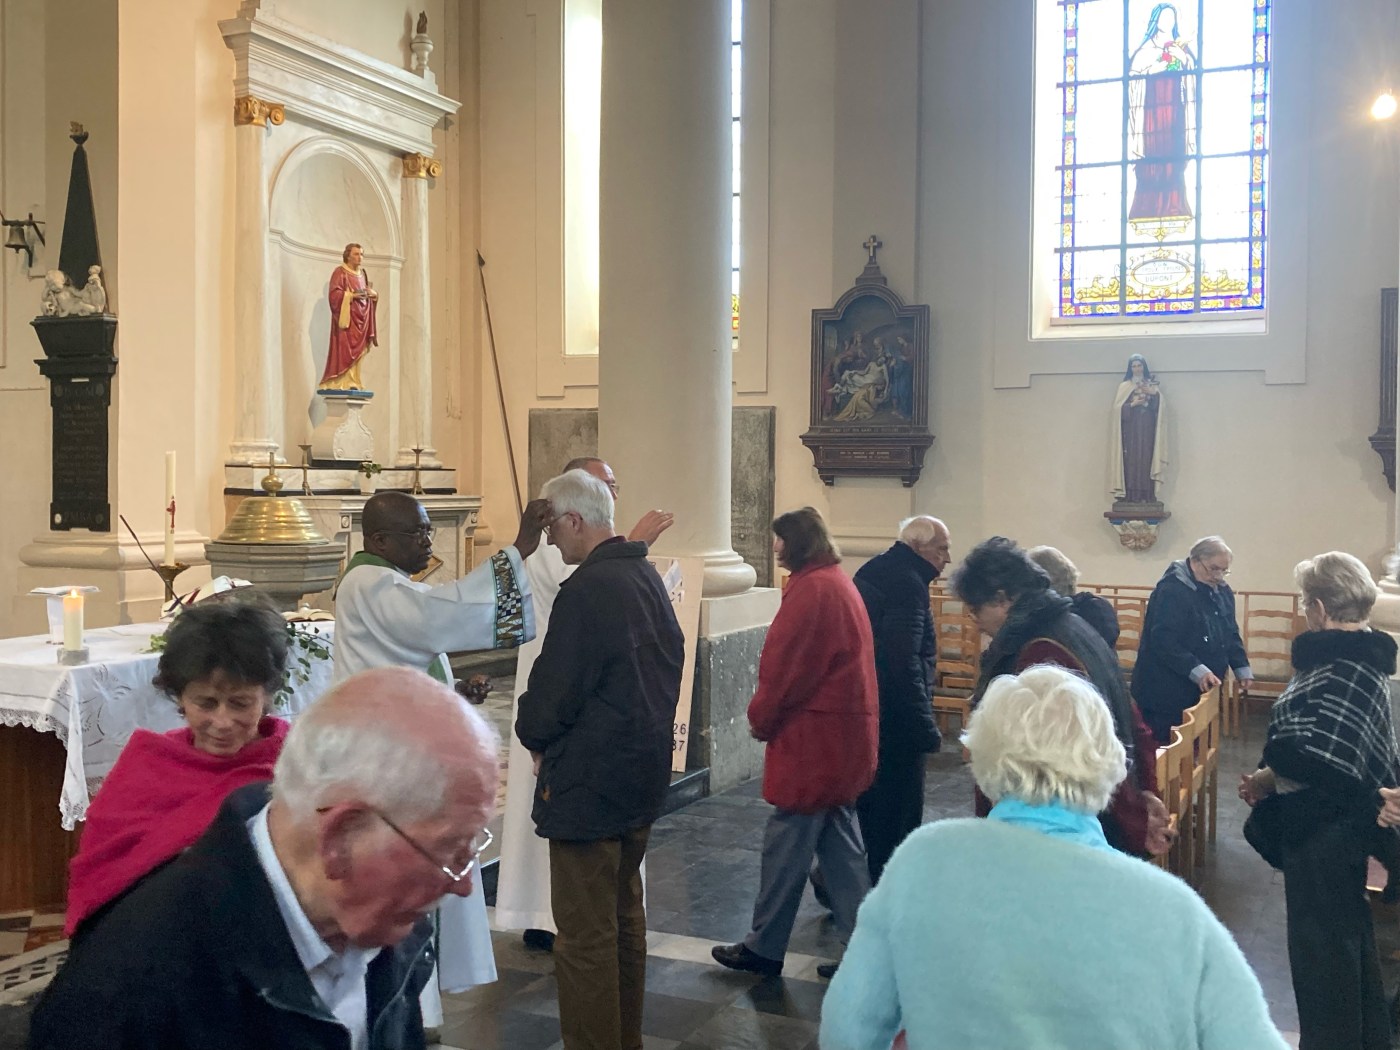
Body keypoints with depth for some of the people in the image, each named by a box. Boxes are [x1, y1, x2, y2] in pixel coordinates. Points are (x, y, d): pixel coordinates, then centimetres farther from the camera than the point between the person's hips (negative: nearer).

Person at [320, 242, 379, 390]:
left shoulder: (362, 273, 18)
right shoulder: (340, 272, -3)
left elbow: (368, 294, 22)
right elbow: (334, 294, -12)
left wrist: (373, 294, 0)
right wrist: (352, 295, -22)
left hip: (361, 318, 7)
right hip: (347, 317, -7)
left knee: (358, 351, 2)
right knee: (346, 349, -13)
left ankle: (353, 382, 2)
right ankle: (344, 382, -16)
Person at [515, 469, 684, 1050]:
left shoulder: (585, 591, -21)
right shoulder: (649, 577, 7)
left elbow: (552, 691, -18)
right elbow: (673, 661, 15)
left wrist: (533, 733, 3)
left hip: (589, 784, -10)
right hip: (645, 775, 10)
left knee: (585, 935, 0)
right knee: (625, 915, 22)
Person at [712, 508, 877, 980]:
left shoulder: (811, 589, -17)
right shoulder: (841, 583, 14)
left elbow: (784, 667, -17)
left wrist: (761, 718, -2)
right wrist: (770, 715, 13)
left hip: (813, 738, -10)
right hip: (847, 735, 10)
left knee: (785, 847, 2)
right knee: (841, 844, 14)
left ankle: (764, 948, 13)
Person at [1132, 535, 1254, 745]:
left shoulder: (1223, 591, 11)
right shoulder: (1171, 590, -18)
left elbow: (1231, 634, 19)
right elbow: (1164, 640, -25)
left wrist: (1242, 669, 7)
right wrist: (1196, 670, -31)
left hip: (1202, 691, 8)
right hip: (1166, 691, -8)